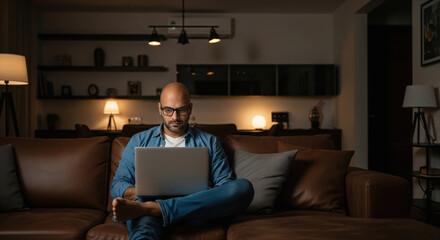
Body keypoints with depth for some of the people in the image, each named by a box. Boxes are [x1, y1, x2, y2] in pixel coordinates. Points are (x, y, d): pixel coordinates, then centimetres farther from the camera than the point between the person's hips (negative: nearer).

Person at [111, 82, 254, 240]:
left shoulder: (209, 142, 21)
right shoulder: (139, 141, 21)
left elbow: (225, 184, 13)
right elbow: (117, 185, 14)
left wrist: (209, 195, -12)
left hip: (198, 208, 1)